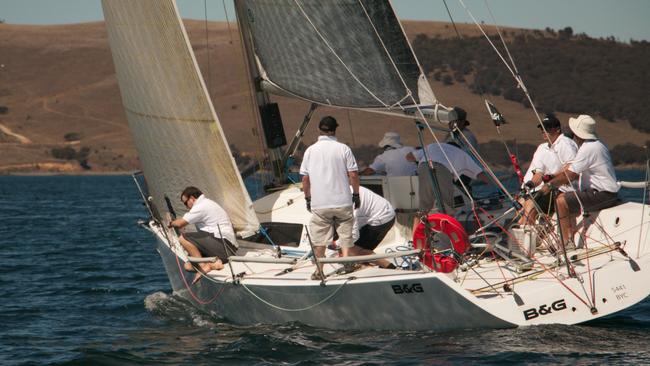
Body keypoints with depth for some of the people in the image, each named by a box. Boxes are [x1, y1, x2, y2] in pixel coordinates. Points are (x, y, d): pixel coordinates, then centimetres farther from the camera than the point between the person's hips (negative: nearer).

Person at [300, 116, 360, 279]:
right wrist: (356, 194, 8)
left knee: (319, 238, 8)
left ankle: (319, 271, 11)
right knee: (345, 233, 11)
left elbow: (305, 178, 4)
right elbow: (353, 175, -5)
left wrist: (308, 198, 16)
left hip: (319, 204, 1)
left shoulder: (310, 150, 1)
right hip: (342, 201, -1)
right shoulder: (343, 149, -4)